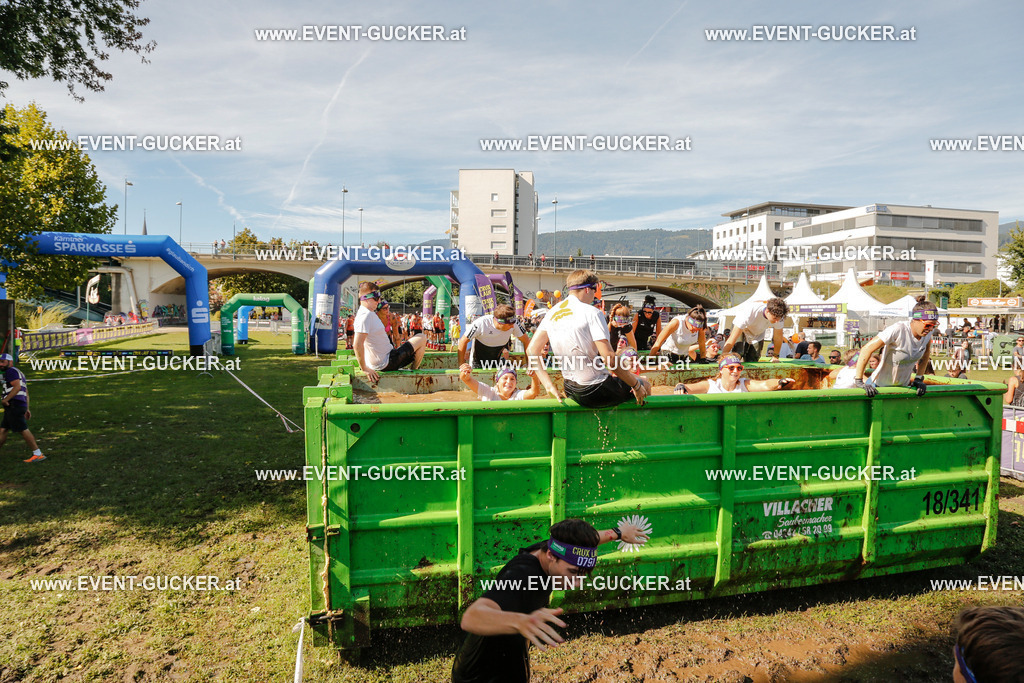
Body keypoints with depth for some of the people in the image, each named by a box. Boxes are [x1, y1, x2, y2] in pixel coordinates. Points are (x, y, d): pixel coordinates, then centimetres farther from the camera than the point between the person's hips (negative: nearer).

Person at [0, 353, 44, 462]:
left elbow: (17, 387, -19)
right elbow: (26, 393, 25)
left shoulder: (11, 371, -4)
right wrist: (26, 409, 24)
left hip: (14, 405, -10)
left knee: (23, 430, -10)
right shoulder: (19, 373, 25)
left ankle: (38, 454, -11)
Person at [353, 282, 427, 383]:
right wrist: (364, 369, -25)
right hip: (386, 364, -11)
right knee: (422, 339, -2)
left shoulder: (370, 314, 10)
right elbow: (358, 345, -30)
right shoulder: (366, 315, -22)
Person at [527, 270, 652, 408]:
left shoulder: (552, 313, 5)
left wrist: (548, 385, 4)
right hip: (595, 393, -8)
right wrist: (637, 385, -11)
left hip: (571, 391, 8)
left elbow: (532, 350, 5)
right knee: (644, 383, 16)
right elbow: (609, 358, -22)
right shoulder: (591, 312, -16)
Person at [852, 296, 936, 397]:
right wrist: (859, 382, -31)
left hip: (904, 385, 5)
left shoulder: (928, 332, -9)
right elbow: (866, 350, -30)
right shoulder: (898, 330, -28)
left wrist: (919, 378, 8)